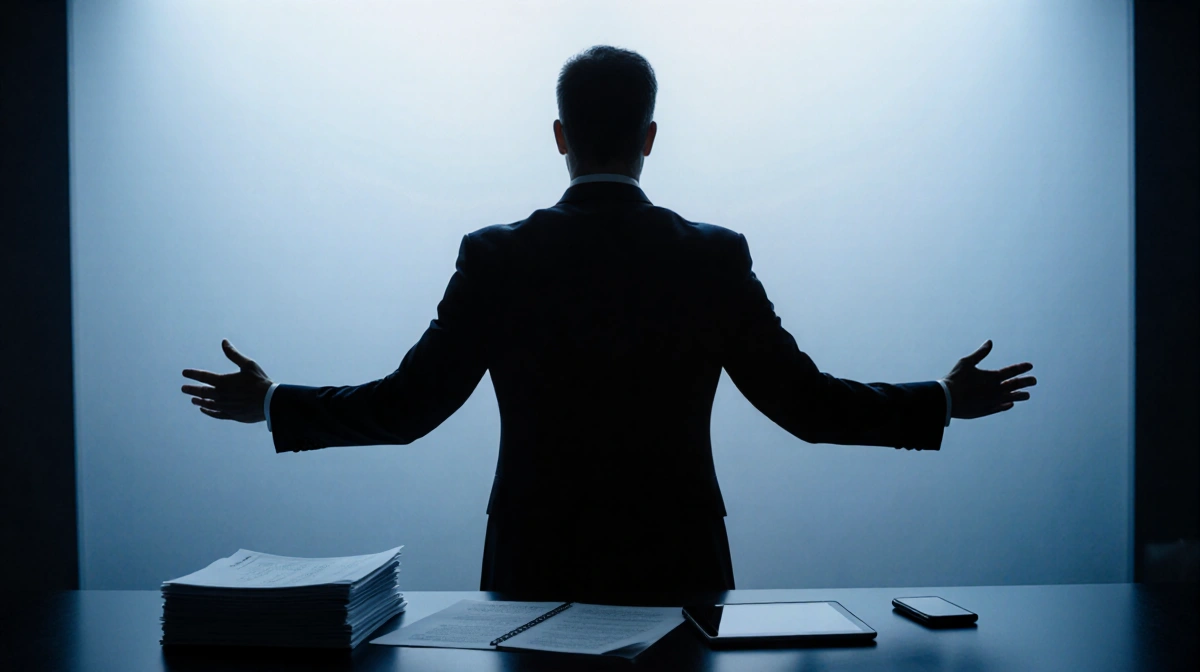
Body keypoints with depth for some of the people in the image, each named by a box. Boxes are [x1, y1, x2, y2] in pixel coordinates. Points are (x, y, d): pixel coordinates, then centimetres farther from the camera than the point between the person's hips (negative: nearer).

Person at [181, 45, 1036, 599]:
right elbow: (808, 403, -2)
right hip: (681, 573, 0)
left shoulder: (497, 259, -8)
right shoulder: (717, 259, -6)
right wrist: (945, 402, 12)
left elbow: (405, 405, -5)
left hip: (536, 573, 0)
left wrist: (271, 404, 10)